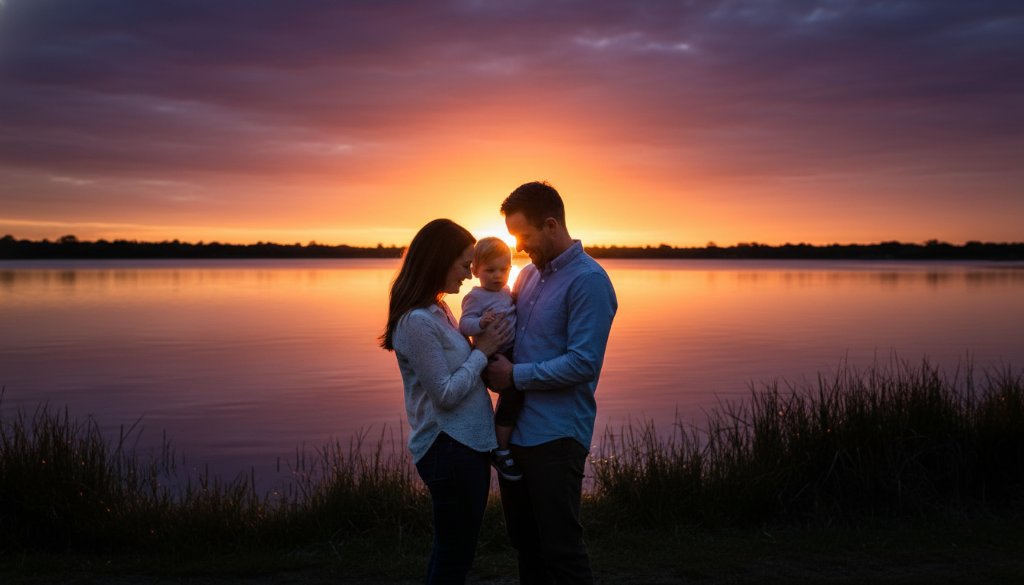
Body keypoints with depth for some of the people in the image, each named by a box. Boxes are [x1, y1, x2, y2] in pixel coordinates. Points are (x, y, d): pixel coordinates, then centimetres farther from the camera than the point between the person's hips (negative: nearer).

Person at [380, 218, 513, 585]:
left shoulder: (438, 310, 10)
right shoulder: (416, 321, -19)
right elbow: (446, 394, -19)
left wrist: (485, 344, 2)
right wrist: (482, 351, -11)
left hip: (468, 442, 9)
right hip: (449, 446, -9)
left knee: (452, 548, 20)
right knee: (455, 553, 4)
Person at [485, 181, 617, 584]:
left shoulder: (588, 280, -14)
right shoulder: (529, 274, 11)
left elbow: (583, 363, -21)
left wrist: (515, 376, -15)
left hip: (555, 434, -8)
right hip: (516, 428, 8)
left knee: (560, 546, 2)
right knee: (524, 539, 18)